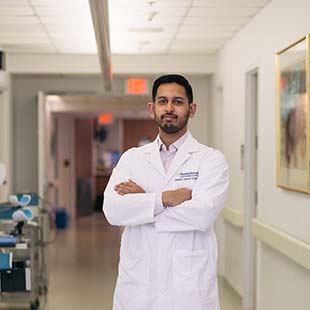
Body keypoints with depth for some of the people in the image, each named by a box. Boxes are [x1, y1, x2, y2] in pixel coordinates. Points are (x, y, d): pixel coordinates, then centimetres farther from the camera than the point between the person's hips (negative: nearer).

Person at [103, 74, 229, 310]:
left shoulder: (211, 159, 0)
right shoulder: (132, 158, 8)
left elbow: (202, 213, -17)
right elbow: (113, 210, -7)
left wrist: (142, 199, -9)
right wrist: (166, 198, -15)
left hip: (189, 288, -2)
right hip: (137, 284, 2)